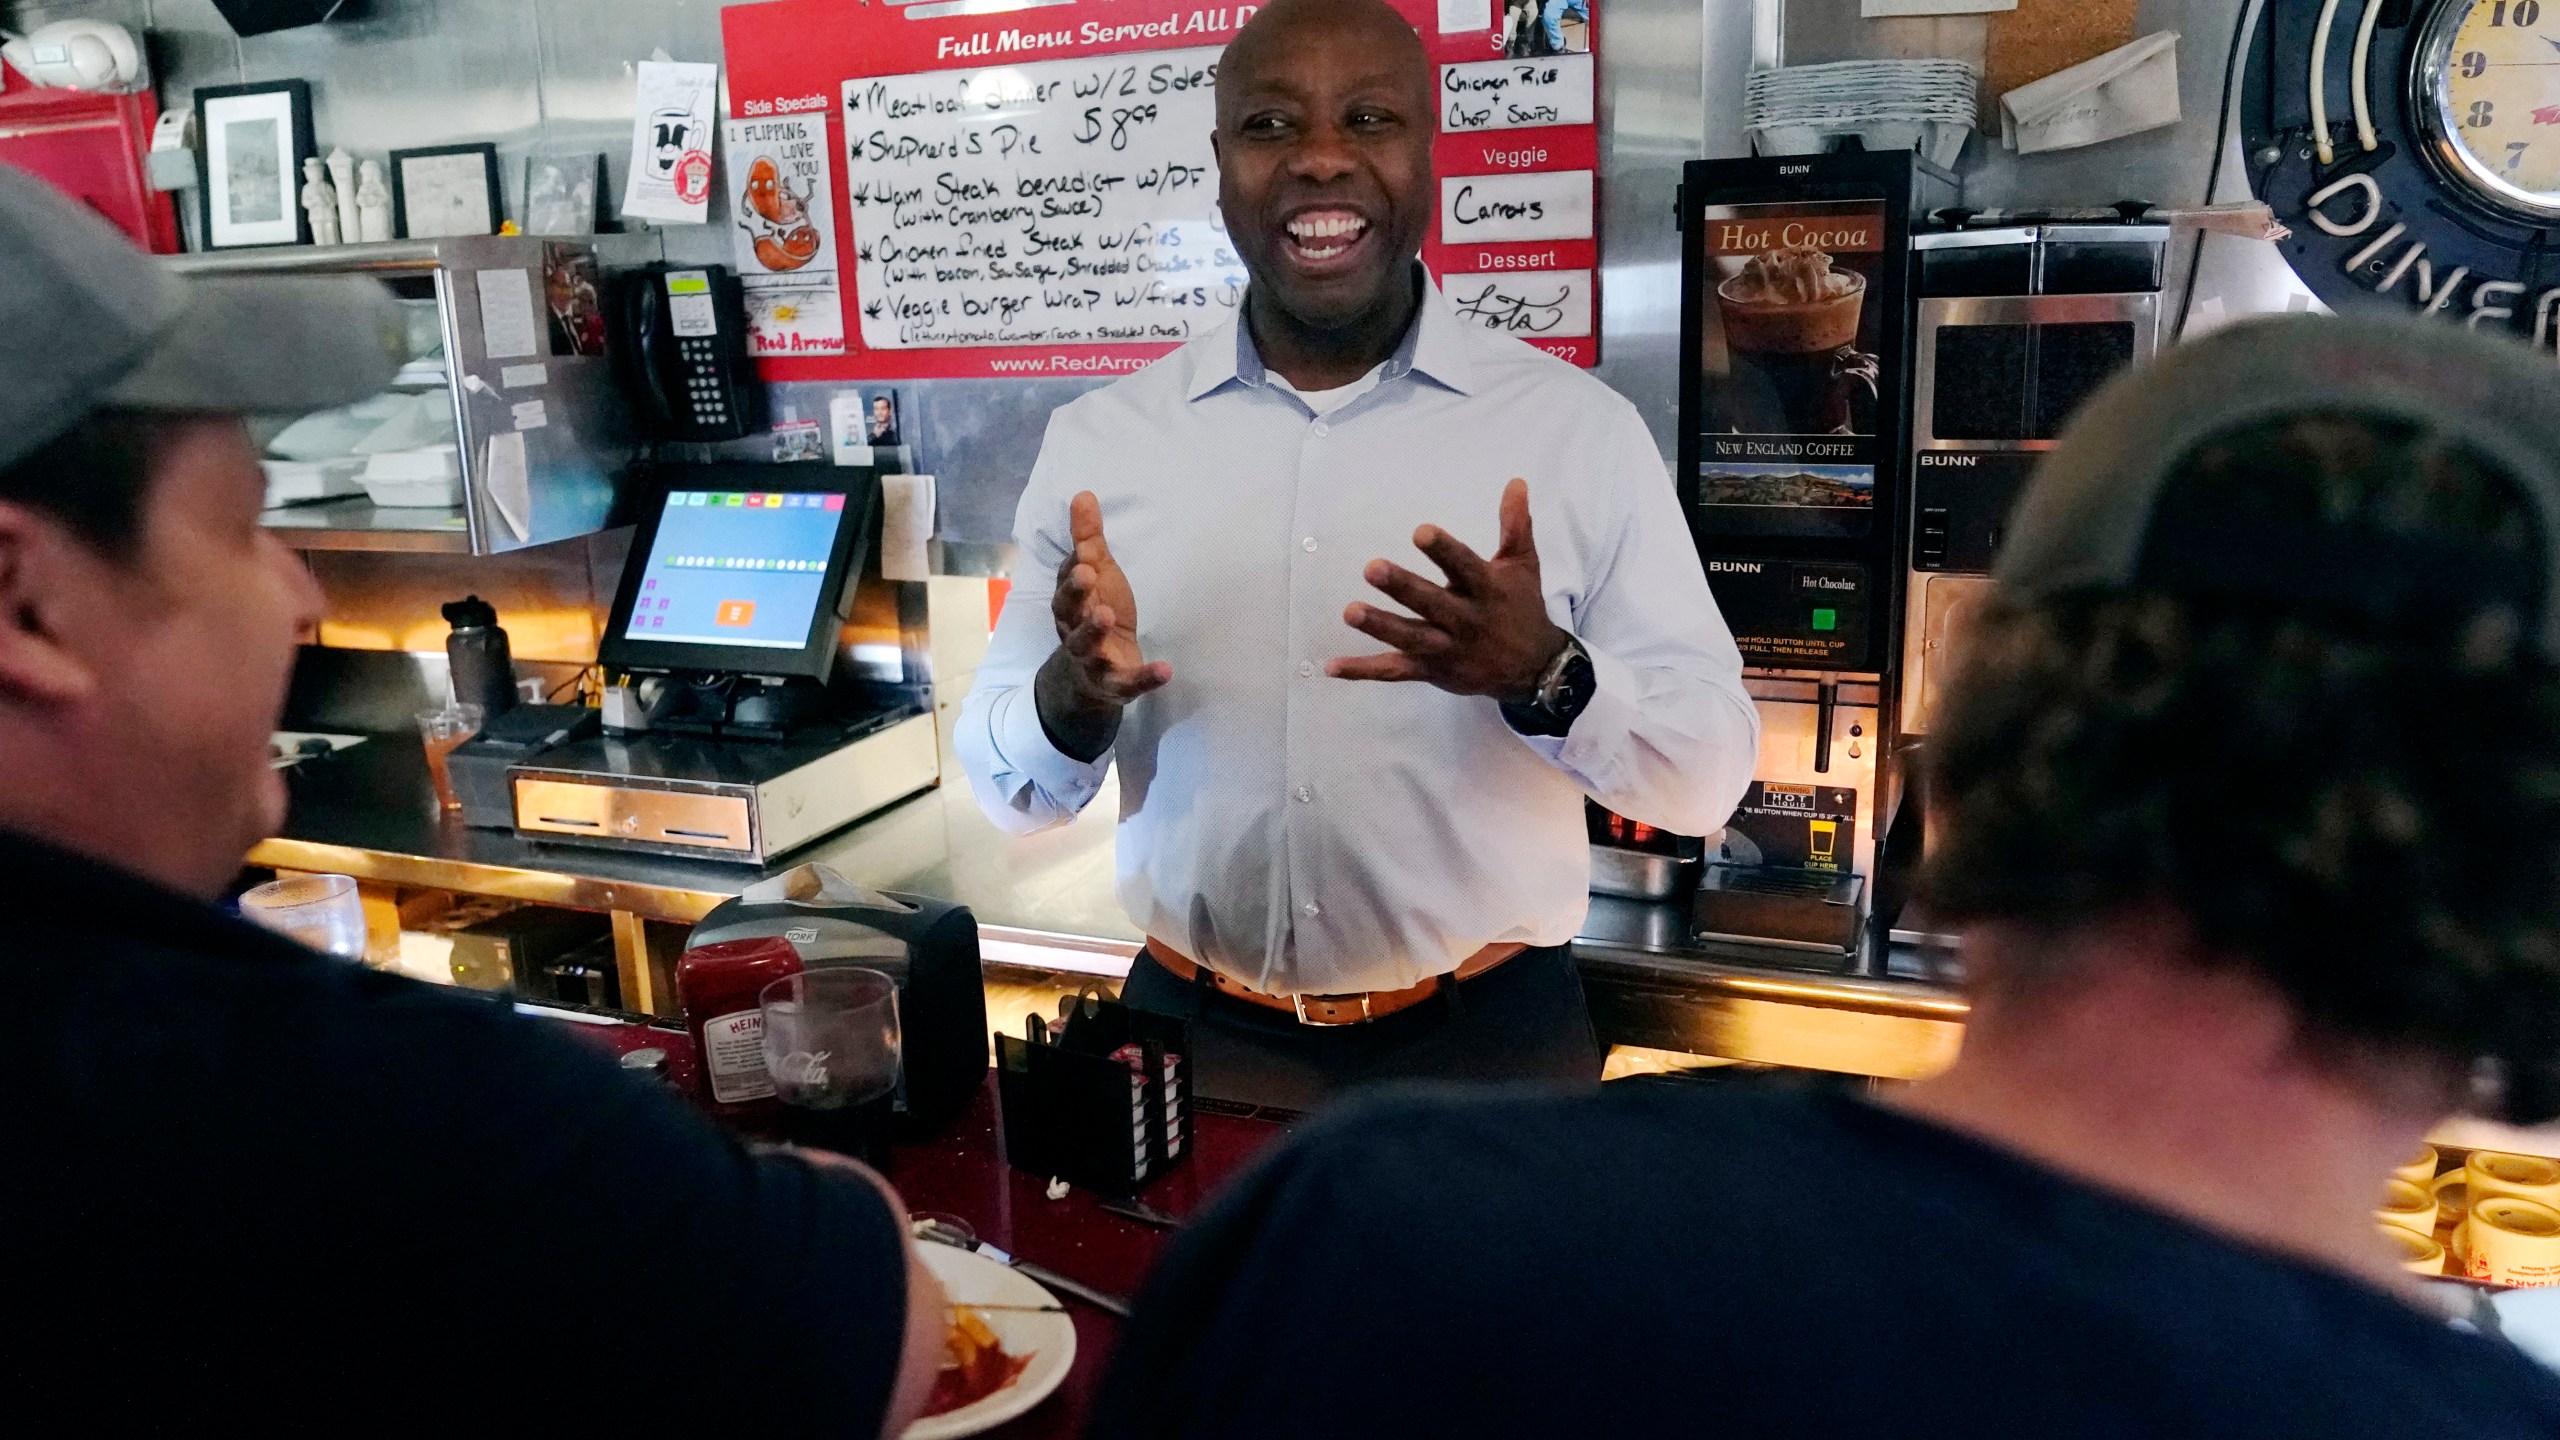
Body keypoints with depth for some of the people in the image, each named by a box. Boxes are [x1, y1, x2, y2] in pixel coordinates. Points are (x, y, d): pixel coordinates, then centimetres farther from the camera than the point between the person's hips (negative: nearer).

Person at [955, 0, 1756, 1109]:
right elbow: (1005, 784, 1)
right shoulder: (1099, 438, -2)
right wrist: (1073, 696, -20)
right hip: (1195, 1034, 1)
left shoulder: (1580, 427, -6)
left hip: (1486, 1038, -1)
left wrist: (1545, 677, -25)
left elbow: (1712, 772, -6)